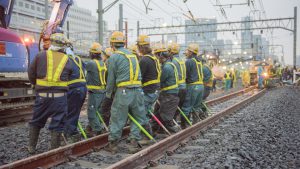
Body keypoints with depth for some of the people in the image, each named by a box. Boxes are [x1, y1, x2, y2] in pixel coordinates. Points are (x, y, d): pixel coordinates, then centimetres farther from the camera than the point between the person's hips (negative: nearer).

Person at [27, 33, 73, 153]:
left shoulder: (41, 55, 2)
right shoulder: (67, 60, 5)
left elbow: (31, 74, 6)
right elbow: (67, 78, 5)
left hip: (42, 95, 1)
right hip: (60, 97, -1)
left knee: (36, 122, 18)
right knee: (57, 124, 6)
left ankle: (31, 147, 29)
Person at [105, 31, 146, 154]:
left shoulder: (113, 57, 0)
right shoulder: (133, 55, 16)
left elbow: (111, 79, 0)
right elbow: (138, 75, 16)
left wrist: (108, 94, 15)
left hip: (123, 92, -4)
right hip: (138, 90, 4)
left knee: (117, 119, 6)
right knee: (138, 118, 13)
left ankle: (112, 144, 14)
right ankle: (133, 143, 11)